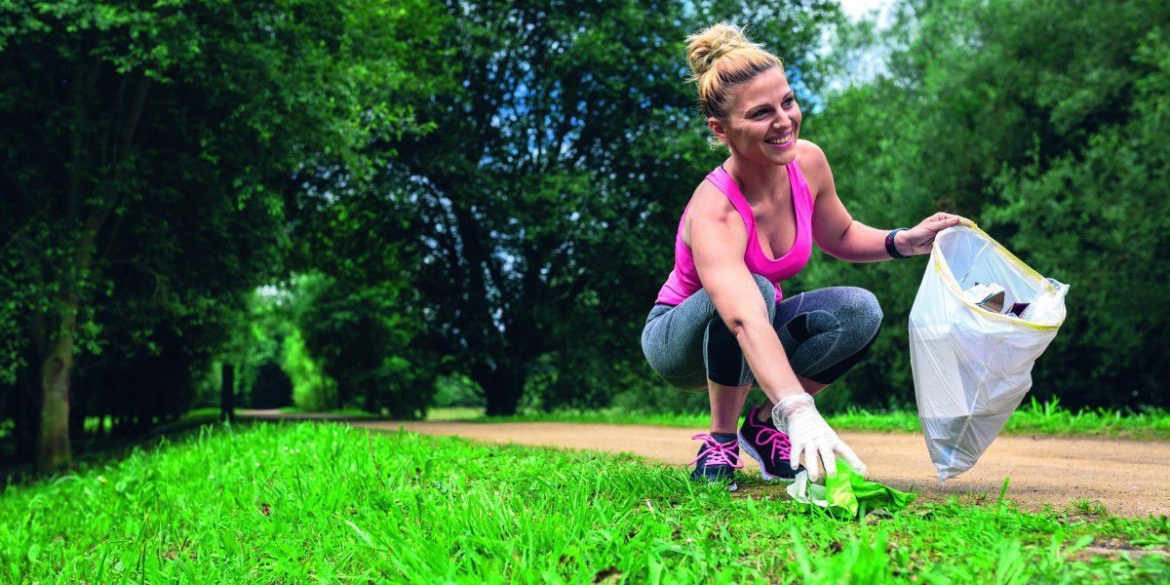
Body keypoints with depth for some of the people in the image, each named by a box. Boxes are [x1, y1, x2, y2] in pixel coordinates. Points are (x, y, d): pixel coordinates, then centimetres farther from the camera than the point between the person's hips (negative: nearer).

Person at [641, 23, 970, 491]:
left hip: (753, 338, 6)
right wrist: (799, 412, -64)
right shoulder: (715, 214, -35)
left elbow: (838, 236, 7)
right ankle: (720, 443, -18)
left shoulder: (807, 162, -15)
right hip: (677, 340, -6)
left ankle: (765, 425, -1)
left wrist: (905, 241, -10)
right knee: (755, 289, -36)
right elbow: (747, 322, -51)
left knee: (859, 311, -18)